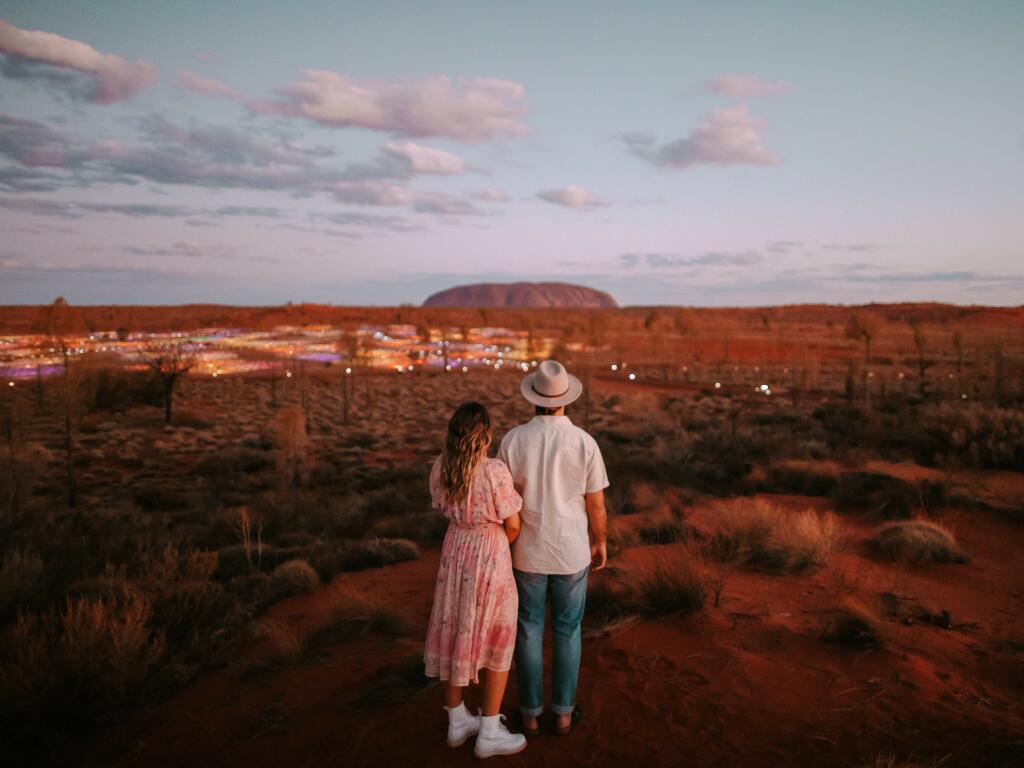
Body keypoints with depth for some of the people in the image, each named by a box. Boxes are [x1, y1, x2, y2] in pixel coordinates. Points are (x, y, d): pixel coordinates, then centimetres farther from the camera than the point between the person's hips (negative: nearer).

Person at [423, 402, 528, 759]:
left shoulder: (440, 468, -7)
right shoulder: (495, 471, -25)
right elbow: (513, 525, -14)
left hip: (455, 551, 6)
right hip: (490, 556, -6)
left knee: (454, 635, 18)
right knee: (497, 642, 11)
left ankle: (457, 722, 34)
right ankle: (489, 734, 21)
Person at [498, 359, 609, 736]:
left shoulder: (512, 440, -15)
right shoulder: (585, 443, -16)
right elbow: (596, 504, -8)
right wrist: (601, 543, 10)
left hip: (528, 551, 0)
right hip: (571, 551, 0)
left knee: (529, 630, 16)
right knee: (567, 630, 17)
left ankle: (530, 712, 28)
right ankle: (563, 712, 29)